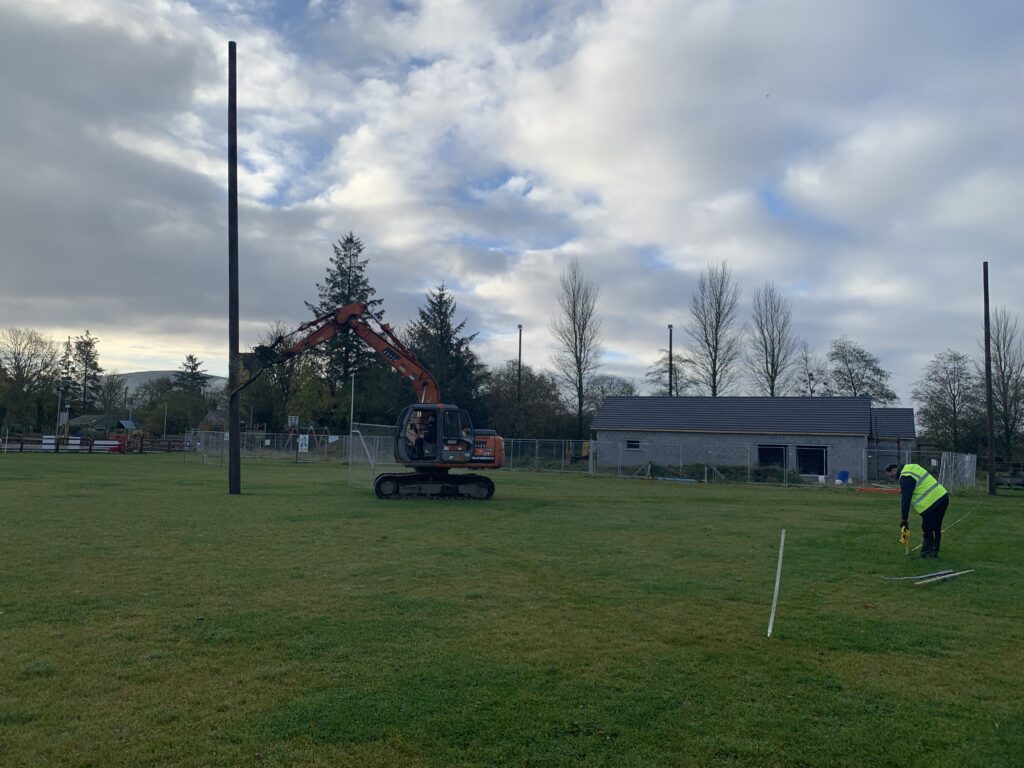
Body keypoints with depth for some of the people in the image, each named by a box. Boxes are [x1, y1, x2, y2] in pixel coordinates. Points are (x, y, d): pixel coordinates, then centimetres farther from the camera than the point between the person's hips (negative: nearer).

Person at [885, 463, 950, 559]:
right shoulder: (912, 468, 16)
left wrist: (903, 519, -12)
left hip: (932, 502, -10)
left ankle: (926, 554, 5)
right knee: (936, 529, 18)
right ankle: (934, 552, 28)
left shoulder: (906, 477, -13)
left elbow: (906, 499, -15)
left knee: (927, 530, -1)